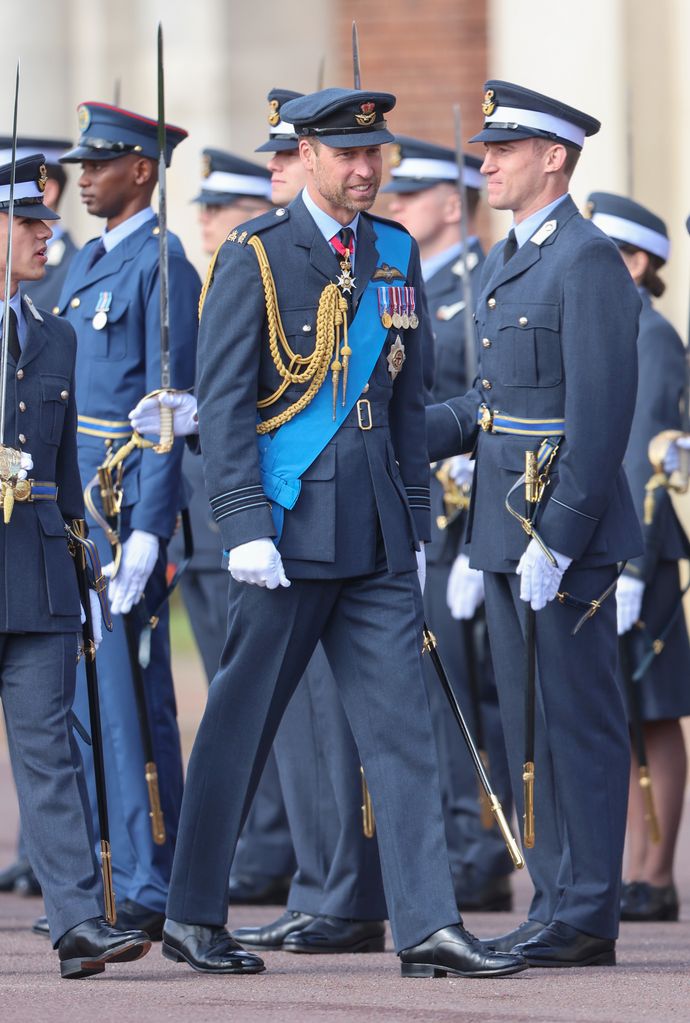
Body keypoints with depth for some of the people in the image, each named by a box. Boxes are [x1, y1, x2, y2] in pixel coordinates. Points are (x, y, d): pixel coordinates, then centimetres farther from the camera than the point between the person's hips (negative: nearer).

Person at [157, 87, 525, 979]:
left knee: (401, 724, -2)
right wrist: (245, 527, -15)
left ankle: (428, 925, -5)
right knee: (241, 722, 3)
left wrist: (415, 526, 13)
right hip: (288, 528, -5)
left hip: (374, 534, 5)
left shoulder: (396, 255, 13)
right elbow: (222, 403, -8)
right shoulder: (254, 256, -4)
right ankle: (192, 917, 14)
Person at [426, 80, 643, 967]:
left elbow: (600, 417, -18)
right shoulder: (504, 263, 17)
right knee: (529, 723, 11)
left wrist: (556, 542, -21)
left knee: (578, 722, -5)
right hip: (505, 529, 9)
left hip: (565, 530, -9)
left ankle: (586, 920, -3)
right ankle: (555, 902, 17)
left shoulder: (588, 263, -12)